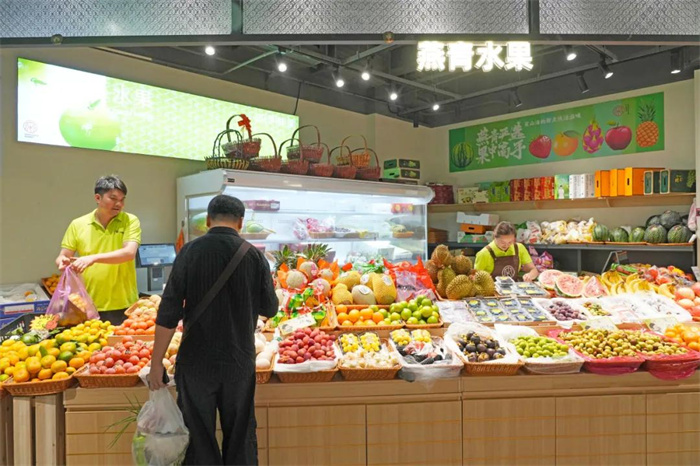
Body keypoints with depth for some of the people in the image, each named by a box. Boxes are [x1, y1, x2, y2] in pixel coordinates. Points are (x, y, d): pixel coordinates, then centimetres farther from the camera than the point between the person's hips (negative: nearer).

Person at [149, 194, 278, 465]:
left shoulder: (191, 252, -8)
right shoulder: (254, 255, -5)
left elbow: (169, 312, -10)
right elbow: (270, 309, 3)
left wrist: (156, 362, -2)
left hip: (197, 361, -1)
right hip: (240, 361, 1)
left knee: (200, 439, 12)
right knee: (241, 437, 16)